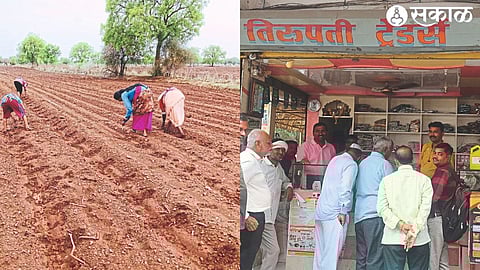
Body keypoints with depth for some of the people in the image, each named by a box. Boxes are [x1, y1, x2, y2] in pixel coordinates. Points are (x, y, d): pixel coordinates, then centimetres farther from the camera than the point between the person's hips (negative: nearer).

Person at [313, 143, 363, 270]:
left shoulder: (335, 160, 19)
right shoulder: (351, 164, -6)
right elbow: (345, 189, -17)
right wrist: (343, 211, -16)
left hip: (321, 212, 8)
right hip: (335, 212, -8)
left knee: (320, 253, 11)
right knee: (332, 255, -7)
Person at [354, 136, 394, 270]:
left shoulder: (362, 163, 16)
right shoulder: (384, 164, -3)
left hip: (359, 215, 7)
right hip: (375, 215, -7)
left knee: (361, 258, 9)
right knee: (375, 259, -5)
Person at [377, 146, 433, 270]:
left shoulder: (386, 180, 4)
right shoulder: (424, 180, 1)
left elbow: (382, 208, -4)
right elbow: (425, 208, -8)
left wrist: (400, 224, -9)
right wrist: (415, 230, -11)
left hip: (392, 239, 0)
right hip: (419, 239, 0)